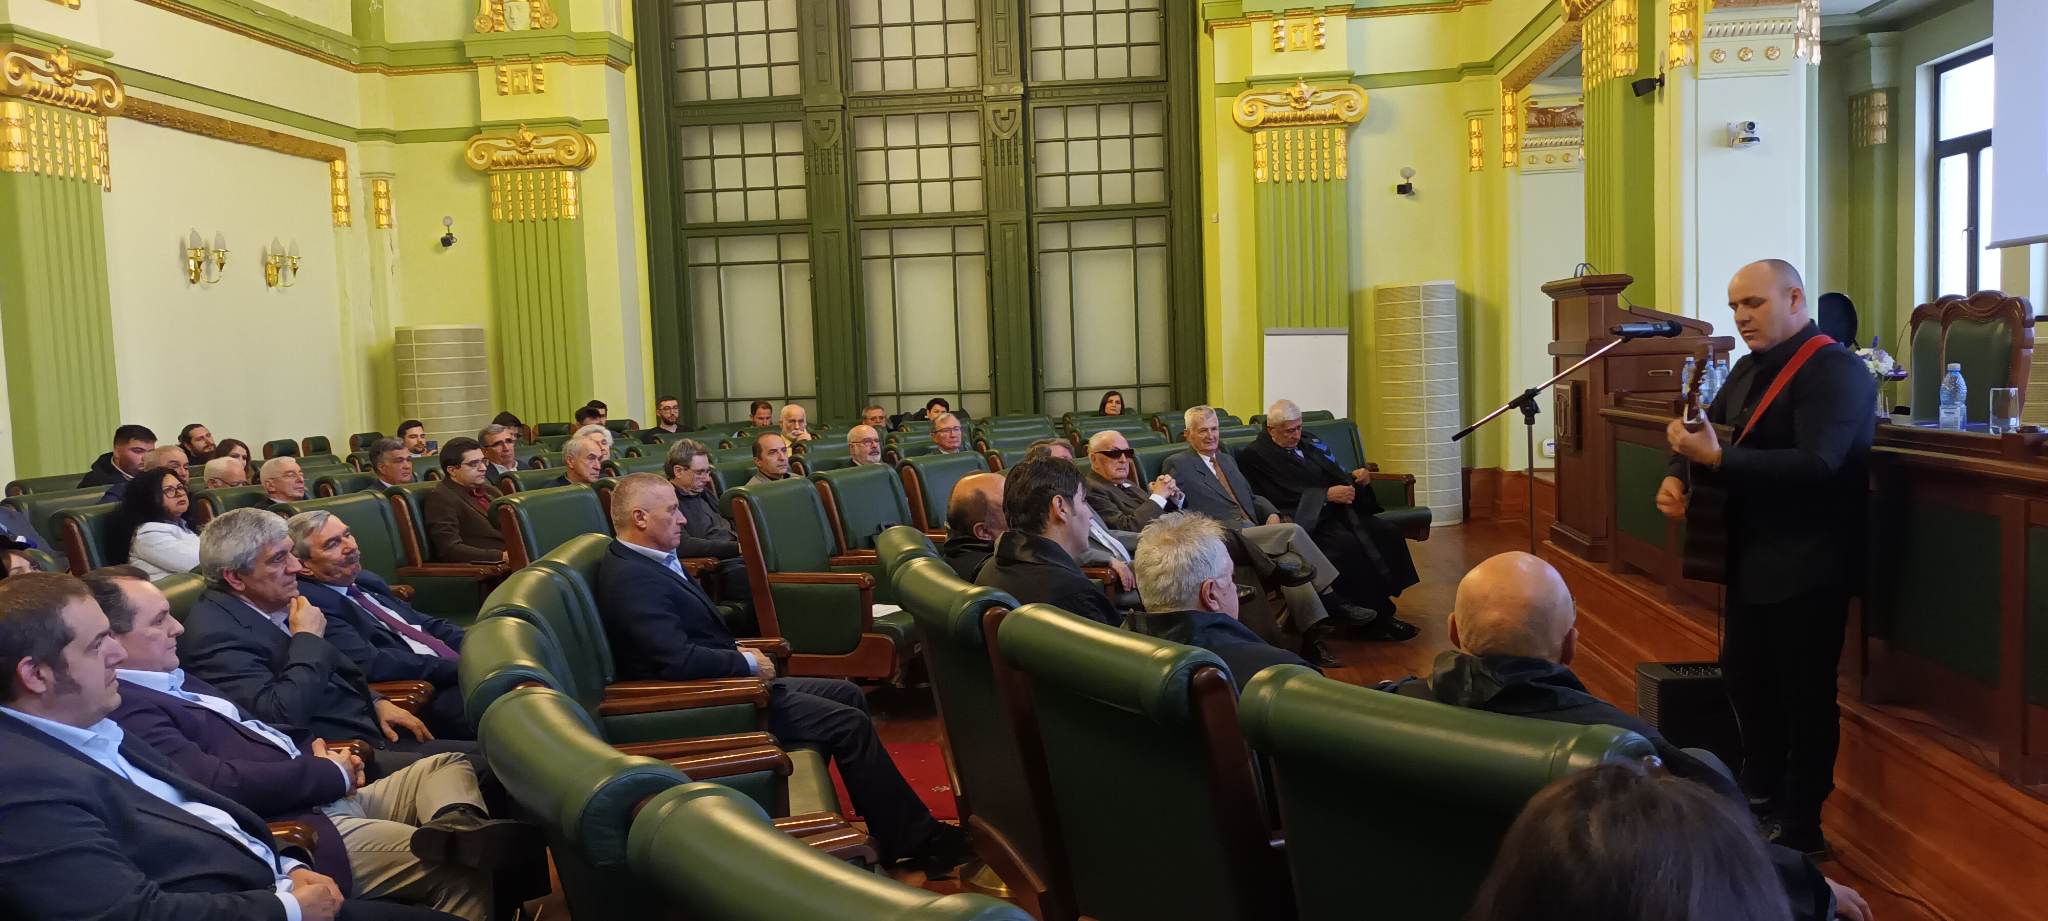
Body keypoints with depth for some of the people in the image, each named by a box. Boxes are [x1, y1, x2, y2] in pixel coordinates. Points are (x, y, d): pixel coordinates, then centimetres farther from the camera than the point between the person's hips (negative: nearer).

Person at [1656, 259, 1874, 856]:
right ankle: (1761, 791, 37)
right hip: (1752, 556, 9)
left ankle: (1800, 829, 14)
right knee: (1742, 675, 18)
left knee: (1805, 695, 2)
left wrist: (1717, 459, -31)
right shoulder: (1751, 366, 11)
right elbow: (1709, 429, 14)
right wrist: (1677, 475, -7)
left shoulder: (1835, 371, -17)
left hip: (1807, 566, -9)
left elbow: (1816, 465, -29)